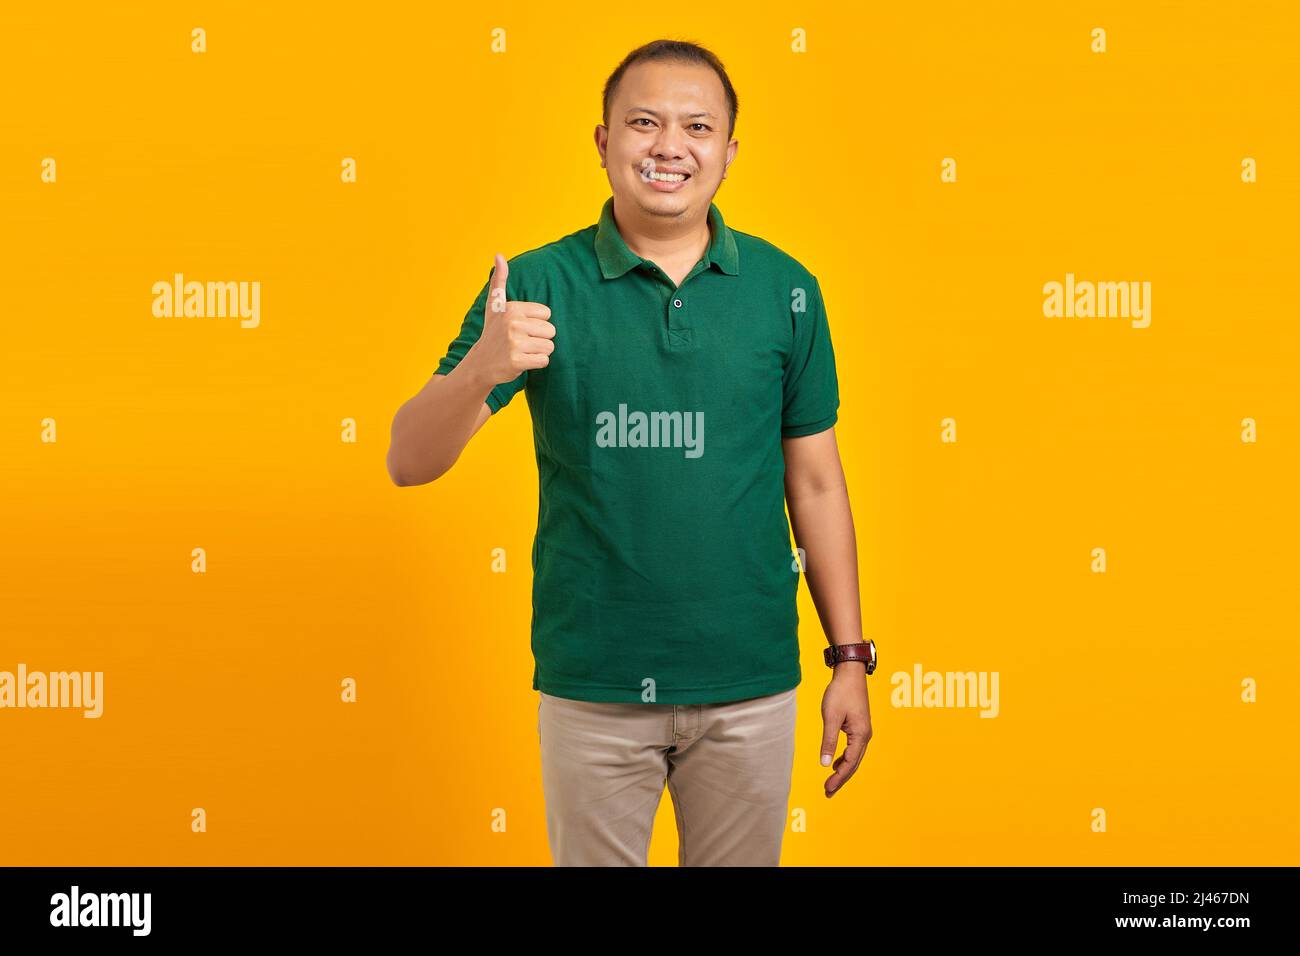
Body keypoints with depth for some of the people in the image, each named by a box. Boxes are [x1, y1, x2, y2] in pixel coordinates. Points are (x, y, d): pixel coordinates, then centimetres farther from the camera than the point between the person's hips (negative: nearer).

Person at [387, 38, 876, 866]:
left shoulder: (785, 290, -1)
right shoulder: (539, 286, -6)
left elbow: (815, 481, 5)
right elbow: (409, 463, -11)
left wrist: (851, 658, 3)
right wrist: (481, 368, -31)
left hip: (750, 681, 1)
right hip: (591, 683, -1)